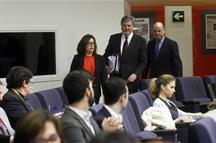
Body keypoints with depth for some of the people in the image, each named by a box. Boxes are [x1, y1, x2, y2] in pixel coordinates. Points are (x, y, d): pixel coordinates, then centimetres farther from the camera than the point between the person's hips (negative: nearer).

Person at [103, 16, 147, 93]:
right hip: (114, 78, 2)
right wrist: (107, 67, -3)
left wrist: (135, 74, -11)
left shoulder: (140, 41, 1)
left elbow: (143, 61, 2)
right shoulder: (113, 38, 8)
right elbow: (106, 55, 17)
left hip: (130, 79, -2)